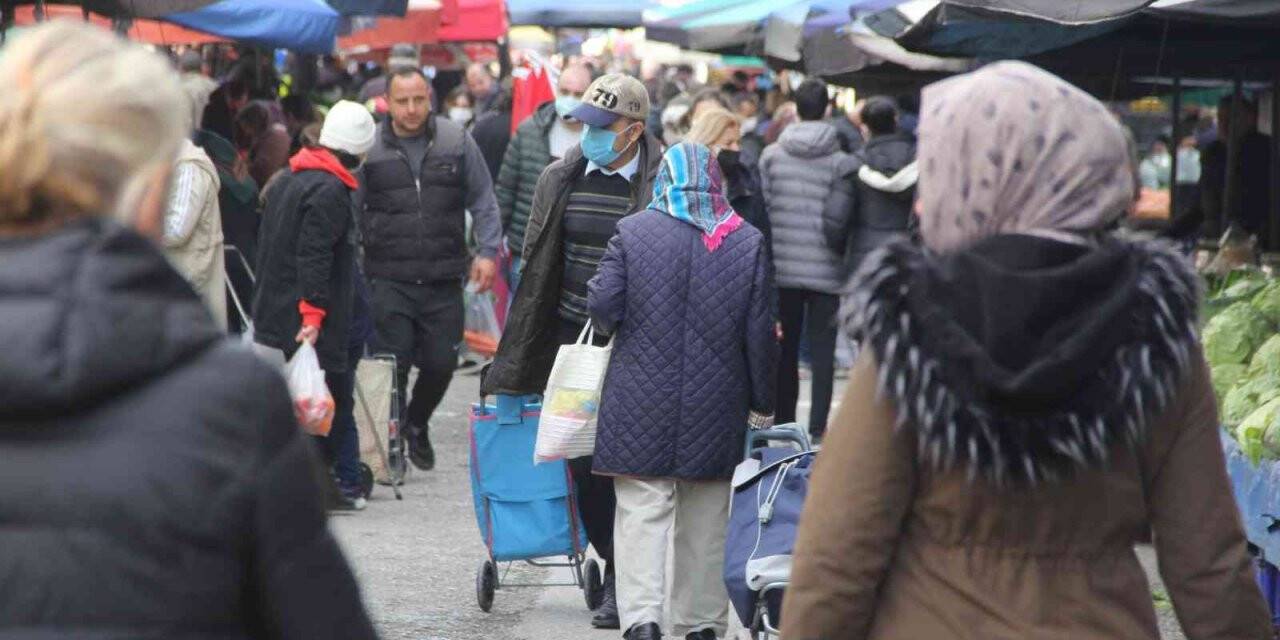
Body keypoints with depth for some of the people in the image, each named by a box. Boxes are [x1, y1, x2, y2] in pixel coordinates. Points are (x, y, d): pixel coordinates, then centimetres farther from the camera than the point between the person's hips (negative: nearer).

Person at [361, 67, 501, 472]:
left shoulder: (456, 142, 3)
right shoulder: (369, 148, 0)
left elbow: (483, 201, 10)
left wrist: (487, 252, 1)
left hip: (444, 280, 2)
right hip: (389, 281, -2)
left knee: (441, 363, 5)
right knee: (393, 364, -5)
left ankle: (417, 425, 33)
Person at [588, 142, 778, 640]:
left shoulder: (631, 232, -5)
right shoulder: (748, 242, 0)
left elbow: (603, 306, -8)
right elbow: (761, 332, 1)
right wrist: (762, 404, 10)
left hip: (642, 400, -2)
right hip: (717, 408, 2)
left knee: (642, 510, -1)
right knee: (706, 521, 13)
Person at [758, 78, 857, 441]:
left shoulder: (772, 155, 0)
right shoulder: (840, 162, -9)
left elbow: (761, 207, 0)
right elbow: (838, 218, -10)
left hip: (782, 266, 3)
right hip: (825, 270, -3)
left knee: (785, 347, 14)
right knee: (822, 350, 2)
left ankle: (783, 422, 19)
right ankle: (818, 427, -2)